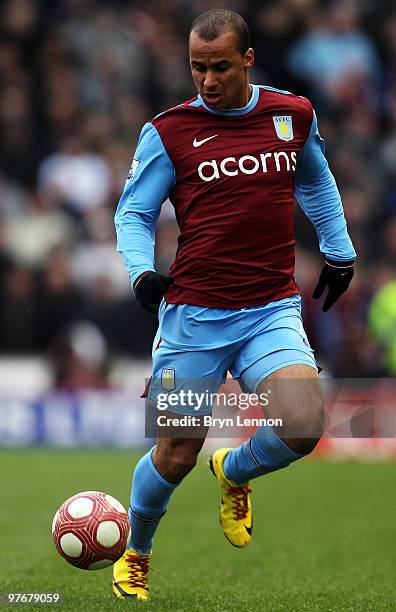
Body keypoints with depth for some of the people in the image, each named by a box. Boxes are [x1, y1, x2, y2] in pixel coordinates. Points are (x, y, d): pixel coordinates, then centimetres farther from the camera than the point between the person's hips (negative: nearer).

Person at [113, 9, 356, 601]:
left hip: (273, 313, 2)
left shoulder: (295, 115, 6)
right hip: (194, 315, -1)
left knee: (303, 426, -21)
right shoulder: (168, 131, -2)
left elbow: (316, 181, 26)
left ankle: (235, 471, 14)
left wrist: (339, 252, 27)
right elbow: (133, 213, 5)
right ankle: (135, 554, 32)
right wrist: (142, 269, -13)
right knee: (175, 455, 1)